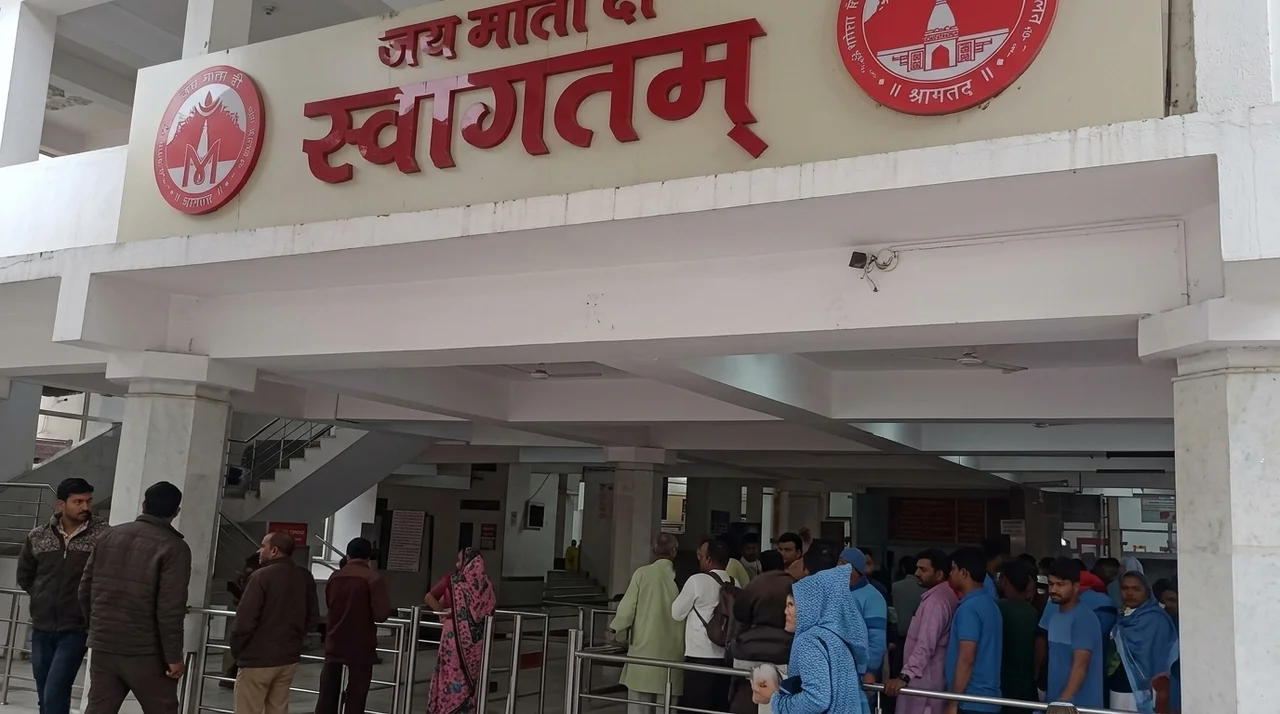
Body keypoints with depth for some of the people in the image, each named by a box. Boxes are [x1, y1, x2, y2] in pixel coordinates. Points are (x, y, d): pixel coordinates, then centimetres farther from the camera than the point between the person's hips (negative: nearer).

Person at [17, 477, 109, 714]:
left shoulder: (104, 535, -11)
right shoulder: (37, 537, 3)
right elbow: (24, 576, 18)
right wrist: (45, 599, 9)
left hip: (76, 630, -5)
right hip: (41, 629, 5)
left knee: (55, 695, -13)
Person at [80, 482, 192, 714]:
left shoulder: (108, 537, 8)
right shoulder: (174, 548, -12)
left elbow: (86, 589, 12)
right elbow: (170, 609, -17)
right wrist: (173, 655, -11)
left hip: (103, 645, 5)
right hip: (145, 651, -5)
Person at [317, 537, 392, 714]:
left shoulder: (334, 577, 4)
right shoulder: (373, 579, -11)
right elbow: (380, 615, -18)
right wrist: (391, 611, 3)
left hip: (334, 644, 4)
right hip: (361, 646, -4)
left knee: (328, 694, 11)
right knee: (355, 697, 2)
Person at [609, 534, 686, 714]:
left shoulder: (642, 573, -6)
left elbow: (627, 608, -4)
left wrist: (619, 633, 11)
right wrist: (683, 643, 14)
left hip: (643, 649, 0)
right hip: (671, 652, 1)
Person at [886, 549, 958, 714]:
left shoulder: (936, 600, -19)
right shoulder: (945, 596, 15)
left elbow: (926, 646, -29)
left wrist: (905, 676, -36)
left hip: (925, 681, -10)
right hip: (926, 679, 10)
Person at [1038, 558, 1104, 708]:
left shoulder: (1083, 618, -16)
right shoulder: (1052, 609, 6)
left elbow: (1080, 665, -22)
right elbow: (1042, 644, 14)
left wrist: (1065, 701, -28)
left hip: (1080, 704, -7)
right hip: (1054, 700, 7)